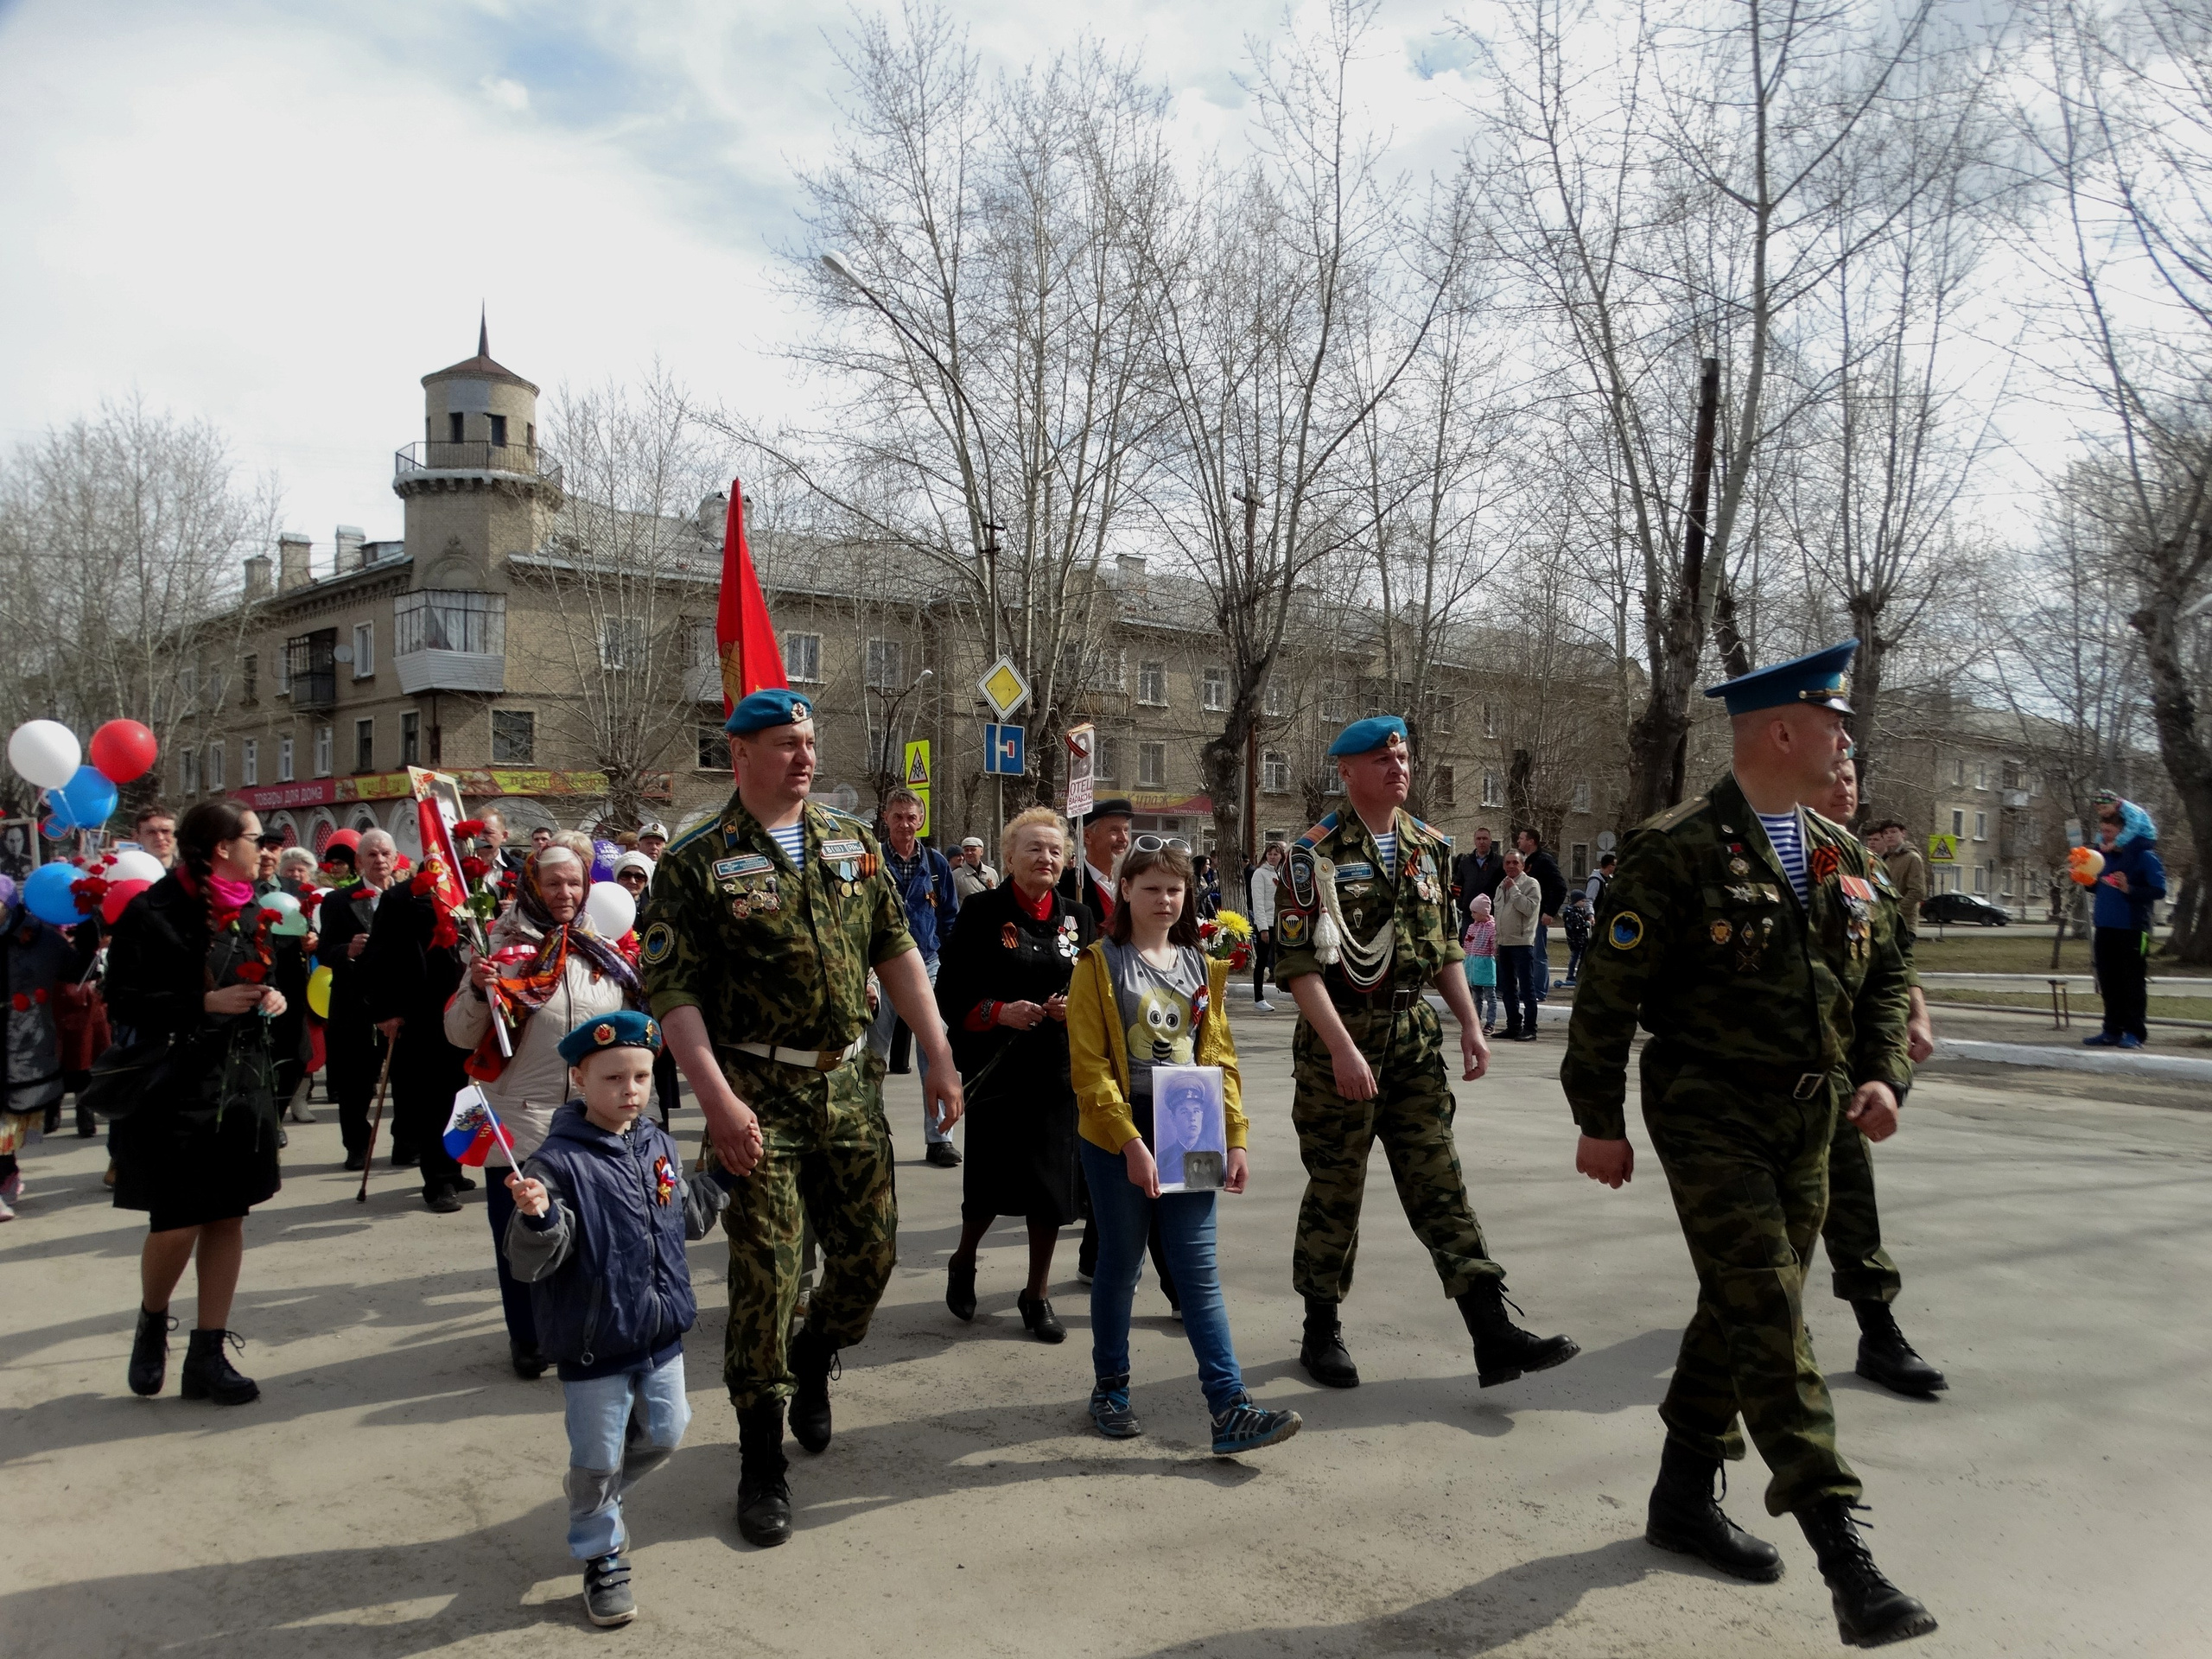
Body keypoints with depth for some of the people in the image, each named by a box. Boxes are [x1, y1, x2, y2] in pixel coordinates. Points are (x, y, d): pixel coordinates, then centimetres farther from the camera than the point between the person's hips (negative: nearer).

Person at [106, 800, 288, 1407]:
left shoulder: (248, 911, 10)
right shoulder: (151, 912, -11)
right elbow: (123, 1003, -13)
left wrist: (270, 1000, 2)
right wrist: (206, 1003, -21)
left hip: (242, 1083, 6)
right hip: (174, 1085, -6)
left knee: (228, 1219, 7)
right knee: (176, 1226, -5)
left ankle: (207, 1356, 17)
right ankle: (152, 1323, 26)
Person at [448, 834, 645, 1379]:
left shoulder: (605, 946, 7)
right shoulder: (503, 943, -3)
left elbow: (631, 1024, 20)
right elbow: (459, 1035, -5)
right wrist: (478, 990, -22)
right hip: (520, 1120, -3)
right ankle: (526, 1337, 23)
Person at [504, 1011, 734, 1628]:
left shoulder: (659, 1146, 1)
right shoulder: (557, 1162, -20)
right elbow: (530, 1262, -25)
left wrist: (724, 1176, 12)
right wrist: (536, 1217, -43)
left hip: (662, 1333, 6)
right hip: (593, 1344, -6)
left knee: (664, 1435, 19)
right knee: (598, 1458, 7)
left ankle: (597, 1497, 46)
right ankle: (601, 1559, 29)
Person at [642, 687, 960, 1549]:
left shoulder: (851, 844, 8)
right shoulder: (698, 862, -7)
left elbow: (895, 951, 11)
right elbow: (671, 991, -12)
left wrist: (938, 1055, 6)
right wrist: (718, 1100, -22)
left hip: (850, 1085, 5)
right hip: (760, 1097, -4)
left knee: (869, 1255, 11)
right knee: (766, 1275, -2)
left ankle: (811, 1363, 42)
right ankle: (761, 1462, 15)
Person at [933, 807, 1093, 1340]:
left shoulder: (1077, 917, 8)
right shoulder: (981, 913, -3)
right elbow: (950, 995, -5)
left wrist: (1077, 1009, -8)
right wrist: (999, 1012, -20)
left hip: (1059, 1073, 3)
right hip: (996, 1071, -3)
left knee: (1052, 1183, 5)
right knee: (991, 1182, 0)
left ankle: (1038, 1293, 24)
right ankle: (963, 1262, 32)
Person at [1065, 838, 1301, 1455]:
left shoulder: (1201, 967, 9)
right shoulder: (1100, 964, -5)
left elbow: (1219, 1057, 10)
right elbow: (1089, 1066, -11)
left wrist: (1235, 1138, 2)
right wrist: (1132, 1143, -17)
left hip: (1188, 1141, 3)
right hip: (1120, 1142, -3)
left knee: (1200, 1271, 1)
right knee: (1120, 1266, 9)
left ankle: (1230, 1409, 0)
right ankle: (1110, 1389, 27)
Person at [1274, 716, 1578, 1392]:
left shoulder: (1429, 847, 10)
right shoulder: (1317, 854, -9)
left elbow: (1446, 948, 17)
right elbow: (1299, 964, -15)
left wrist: (1470, 1024, 8)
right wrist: (1342, 1049, -22)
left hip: (1415, 1039, 5)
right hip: (1338, 1043, -5)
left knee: (1441, 1185, 3)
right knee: (1334, 1192, 5)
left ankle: (1493, 1335, 2)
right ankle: (1321, 1332, 21)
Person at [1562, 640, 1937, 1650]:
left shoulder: (1841, 857, 8)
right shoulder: (1676, 850, -14)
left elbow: (1882, 976, 16)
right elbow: (1609, 993, -11)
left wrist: (1883, 1074, -1)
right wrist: (1600, 1122, -8)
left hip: (1808, 1122, 8)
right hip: (1709, 1113, -7)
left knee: (1743, 1310, 15)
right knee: (1768, 1315, -10)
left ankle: (1683, 1500, 30)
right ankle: (1843, 1556, -8)